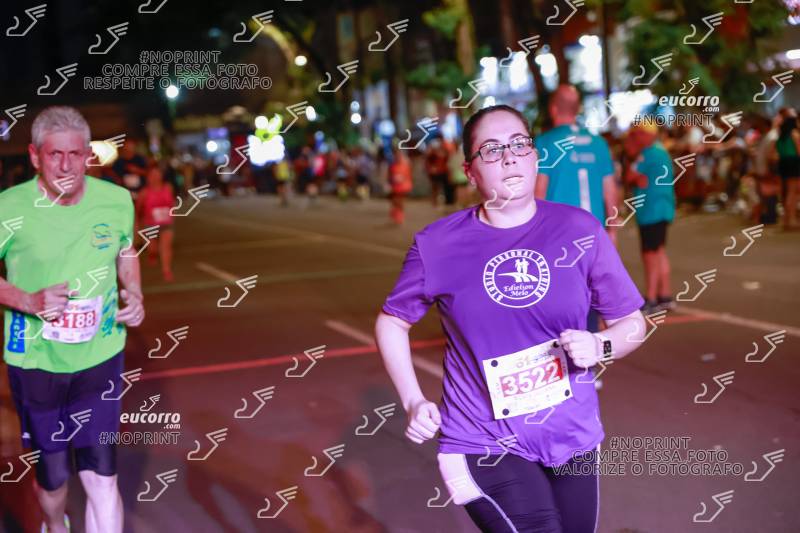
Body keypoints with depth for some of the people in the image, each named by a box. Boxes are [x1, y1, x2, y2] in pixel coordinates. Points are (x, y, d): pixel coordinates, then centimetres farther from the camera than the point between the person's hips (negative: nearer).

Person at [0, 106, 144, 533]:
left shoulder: (117, 200, -6)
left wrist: (135, 294, -3)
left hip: (100, 359, 1)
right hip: (35, 363, -1)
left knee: (102, 479, -2)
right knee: (52, 475, 15)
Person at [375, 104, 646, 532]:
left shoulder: (580, 230, -6)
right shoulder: (438, 244, -9)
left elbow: (632, 323, 4)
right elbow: (392, 321, 6)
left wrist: (601, 347, -17)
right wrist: (413, 402, -5)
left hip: (572, 441, 3)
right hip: (484, 445, -3)